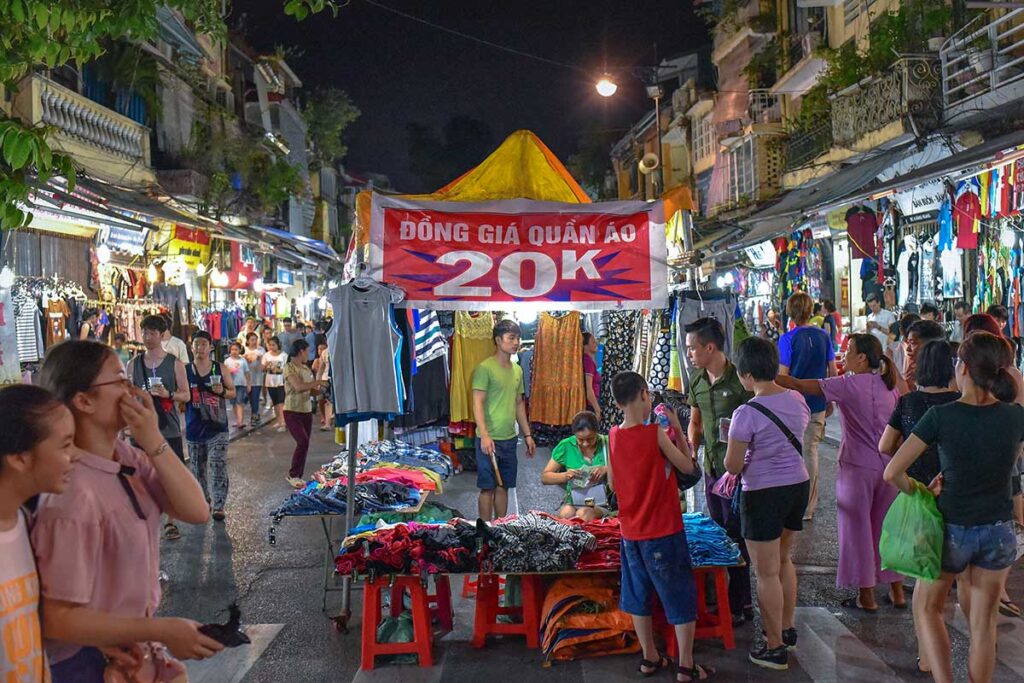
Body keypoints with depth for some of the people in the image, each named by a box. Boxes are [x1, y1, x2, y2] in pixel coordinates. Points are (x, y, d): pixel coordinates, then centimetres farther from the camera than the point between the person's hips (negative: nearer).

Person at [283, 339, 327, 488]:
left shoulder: (306, 369, 11)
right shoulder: (289, 367, -11)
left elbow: (313, 390, 18)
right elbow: (298, 386, -24)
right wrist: (317, 382, -17)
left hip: (307, 412, 7)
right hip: (292, 412, -7)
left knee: (304, 445, 6)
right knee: (303, 442, -17)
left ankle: (298, 476, 17)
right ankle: (292, 474, -2)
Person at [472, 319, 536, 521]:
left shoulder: (517, 370, 12)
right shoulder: (485, 368, -11)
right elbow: (478, 403, -15)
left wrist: (527, 435, 16)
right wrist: (484, 435, -23)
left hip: (510, 439, 7)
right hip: (490, 439, -7)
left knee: (503, 486, 13)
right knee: (488, 487, 0)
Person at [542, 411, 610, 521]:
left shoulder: (607, 443, -3)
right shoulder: (566, 446, 0)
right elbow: (544, 478, 4)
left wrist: (607, 469, -19)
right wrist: (565, 476, -15)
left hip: (601, 504, -1)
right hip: (572, 502, 1)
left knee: (583, 514, -32)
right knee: (566, 513, -32)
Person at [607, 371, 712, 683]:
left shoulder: (614, 436, -2)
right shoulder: (656, 433, -17)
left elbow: (612, 483, 7)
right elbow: (687, 467, -6)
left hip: (631, 531, 5)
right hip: (664, 531, -5)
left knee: (639, 595, 18)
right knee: (682, 598, 7)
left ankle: (650, 658, 27)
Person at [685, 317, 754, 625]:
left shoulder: (739, 380, -17)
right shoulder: (697, 381, 6)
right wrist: (692, 449, 7)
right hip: (711, 466, 7)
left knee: (735, 533, 0)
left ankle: (740, 605, 11)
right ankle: (726, 596, 29)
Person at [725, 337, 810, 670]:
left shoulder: (747, 413, -21)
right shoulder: (797, 400, 0)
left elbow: (733, 466, -16)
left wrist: (740, 454, 4)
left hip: (764, 495, -7)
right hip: (799, 485, 7)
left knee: (766, 573, 5)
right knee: (783, 559, 25)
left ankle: (775, 649, 14)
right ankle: (787, 629, 38)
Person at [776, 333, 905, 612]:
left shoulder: (849, 385, -13)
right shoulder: (890, 385, 5)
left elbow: (799, 385, -15)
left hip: (858, 467, -6)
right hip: (888, 466, 6)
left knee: (858, 529, 6)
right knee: (886, 527, 17)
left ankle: (866, 596, 14)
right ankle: (897, 591, 25)